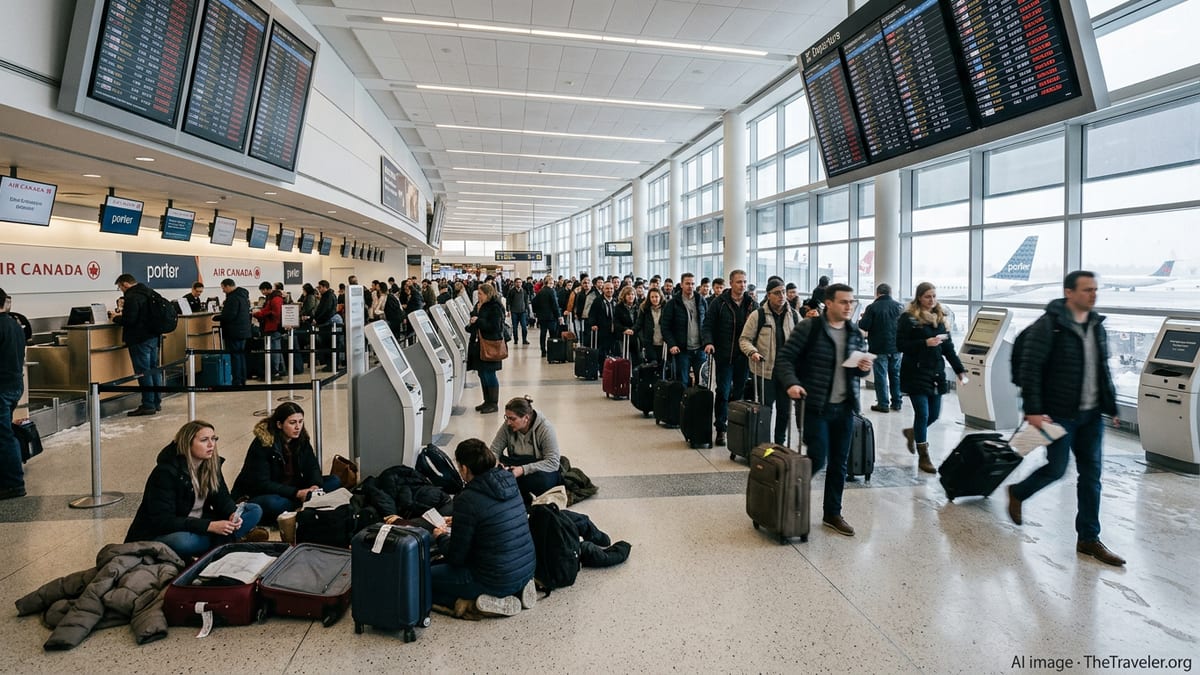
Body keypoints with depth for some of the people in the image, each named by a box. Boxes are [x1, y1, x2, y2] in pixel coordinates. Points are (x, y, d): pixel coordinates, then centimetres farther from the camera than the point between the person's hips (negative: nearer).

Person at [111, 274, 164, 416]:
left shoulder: (132, 297, -16)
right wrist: (122, 316, 18)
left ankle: (148, 405, -2)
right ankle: (157, 402, 19)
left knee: (143, 372, -5)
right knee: (154, 370, 13)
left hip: (140, 339, -10)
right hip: (153, 336, 10)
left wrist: (116, 318, -3)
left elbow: (129, 320, -22)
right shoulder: (147, 293, 15)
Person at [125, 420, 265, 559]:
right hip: (162, 534, -6)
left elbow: (222, 497, 3)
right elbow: (163, 521, -26)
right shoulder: (166, 472, -22)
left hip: (198, 525, 6)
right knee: (182, 542, -42)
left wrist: (232, 514, -21)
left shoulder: (211, 464, -2)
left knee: (254, 511, -9)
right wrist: (210, 526, -33)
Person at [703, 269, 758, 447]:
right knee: (723, 392, -1)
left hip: (743, 357, 3)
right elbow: (708, 325, 0)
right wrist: (708, 342, -17)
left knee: (740, 392, 10)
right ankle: (720, 429, 5)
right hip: (724, 355, -2)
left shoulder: (752, 304, 6)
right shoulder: (719, 302, -1)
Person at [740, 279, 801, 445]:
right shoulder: (758, 315, -4)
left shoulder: (794, 315, 7)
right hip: (765, 370, -4)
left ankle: (780, 443, 27)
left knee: (785, 410, 12)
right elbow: (745, 339, -2)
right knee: (765, 409, 5)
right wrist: (752, 352, -21)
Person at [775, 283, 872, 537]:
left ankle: (832, 513, 26)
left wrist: (865, 368, -4)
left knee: (839, 463, 11)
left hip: (844, 407, 6)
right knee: (817, 458, -6)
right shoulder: (808, 328, -10)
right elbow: (784, 359, -10)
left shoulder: (855, 333, 8)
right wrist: (791, 383, -26)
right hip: (814, 406, -6)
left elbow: (861, 362, 20)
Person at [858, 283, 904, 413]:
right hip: (895, 348, 4)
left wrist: (863, 318, 6)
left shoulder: (872, 307, -13)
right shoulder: (899, 306, 1)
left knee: (881, 375, 2)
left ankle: (883, 404, 4)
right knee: (895, 375, 14)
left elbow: (863, 326, -14)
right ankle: (896, 403, 20)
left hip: (879, 348, -4)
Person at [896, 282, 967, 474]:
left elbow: (948, 346, 12)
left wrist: (959, 369, 6)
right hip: (916, 373, -6)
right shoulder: (908, 318, -7)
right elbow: (900, 345, -12)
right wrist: (925, 343, -21)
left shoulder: (940, 317, 11)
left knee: (934, 414, 8)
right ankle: (923, 457, 8)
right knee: (923, 414, -5)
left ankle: (912, 433, 39)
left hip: (936, 373, 6)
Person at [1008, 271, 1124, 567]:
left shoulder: (1097, 326, 9)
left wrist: (1111, 406, 15)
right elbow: (1030, 368, -17)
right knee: (1056, 468, -1)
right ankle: (1017, 493, 29)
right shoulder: (1049, 325, -14)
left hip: (1092, 415, 7)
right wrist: (1033, 410, -20)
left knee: (1091, 475, 8)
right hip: (1060, 414, -7)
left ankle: (1089, 539, 17)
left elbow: (1104, 370, 17)